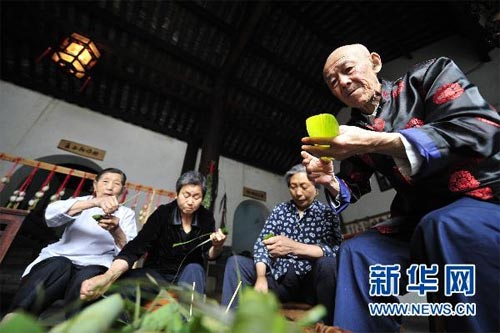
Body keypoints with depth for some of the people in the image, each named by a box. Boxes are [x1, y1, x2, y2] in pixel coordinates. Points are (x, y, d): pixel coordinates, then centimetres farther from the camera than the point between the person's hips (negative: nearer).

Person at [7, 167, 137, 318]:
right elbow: (51, 214, -10)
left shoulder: (126, 213, 12)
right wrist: (95, 202, -27)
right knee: (59, 266, -30)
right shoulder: (80, 201, 15)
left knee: (87, 276, -32)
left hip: (95, 265, -1)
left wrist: (116, 231, -27)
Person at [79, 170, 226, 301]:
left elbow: (209, 255, -6)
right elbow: (136, 247, -25)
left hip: (189, 275, 2)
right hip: (157, 272, -1)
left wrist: (217, 246, -31)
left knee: (194, 269, -35)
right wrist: (108, 276, -43)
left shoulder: (206, 218, -9)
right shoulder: (162, 213, -15)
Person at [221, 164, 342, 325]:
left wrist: (293, 247, -31)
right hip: (278, 278, 3)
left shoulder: (327, 213, -2)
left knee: (328, 263, -32)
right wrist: (261, 277, -19)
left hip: (310, 282, -2)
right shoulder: (280, 210, 5)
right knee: (235, 262, -11)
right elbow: (261, 243, -2)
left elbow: (335, 250, -19)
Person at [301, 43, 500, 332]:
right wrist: (330, 181, -15)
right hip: (421, 218, 4)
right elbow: (353, 187, 10)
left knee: (445, 228, -34)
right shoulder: (354, 130, 4)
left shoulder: (431, 75, -4)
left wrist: (376, 142, -31)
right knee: (357, 252, -15)